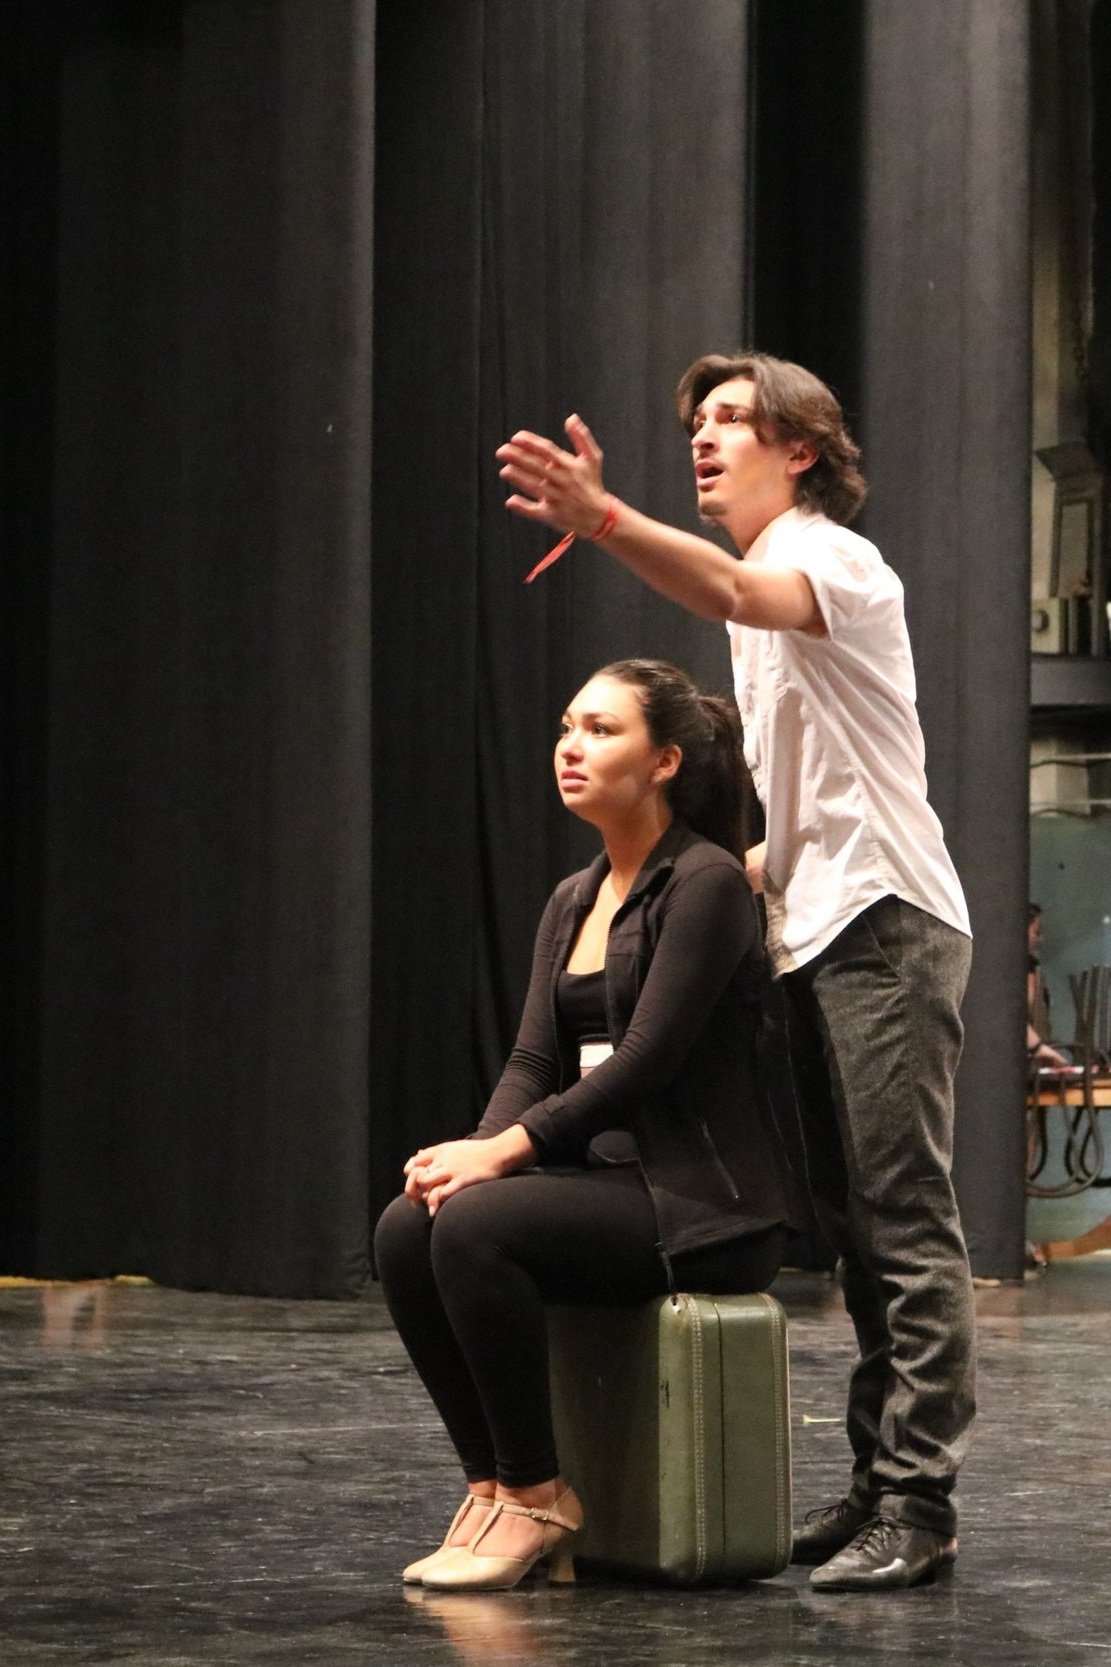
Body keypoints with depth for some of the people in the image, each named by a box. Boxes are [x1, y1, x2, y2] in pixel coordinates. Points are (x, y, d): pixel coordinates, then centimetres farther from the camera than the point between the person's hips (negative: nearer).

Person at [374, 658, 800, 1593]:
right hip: (604, 1178, 8)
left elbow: (646, 1061, -18)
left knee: (476, 1227, -28)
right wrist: (477, 1153, -12)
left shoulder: (705, 883, -10)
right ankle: (493, 1485, -10)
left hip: (700, 1202, -8)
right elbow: (535, 1060, 9)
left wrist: (503, 1152, -21)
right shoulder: (573, 901, 15)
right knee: (407, 1229, -16)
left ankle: (537, 1500, -16)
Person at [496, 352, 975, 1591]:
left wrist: (600, 519, -48)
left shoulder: (835, 558, -8)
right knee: (854, 1224, 10)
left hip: (886, 926, -10)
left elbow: (732, 591, -33)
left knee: (906, 1221, -11)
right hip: (820, 934, 10)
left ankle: (918, 1504, -13)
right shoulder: (765, 606, 22)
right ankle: (879, 1483, 13)